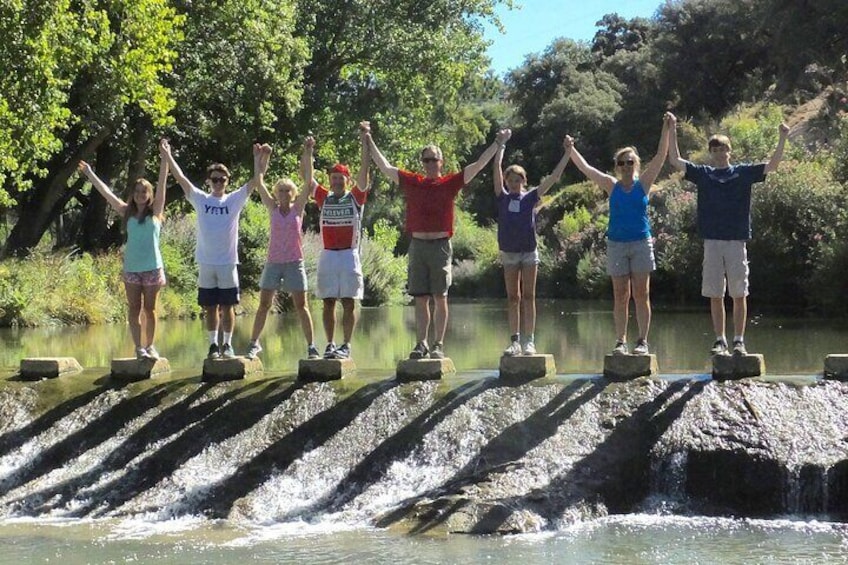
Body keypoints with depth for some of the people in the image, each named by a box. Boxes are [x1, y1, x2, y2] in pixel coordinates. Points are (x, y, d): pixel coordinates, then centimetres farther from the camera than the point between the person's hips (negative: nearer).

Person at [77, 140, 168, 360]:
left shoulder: (155, 212, 1)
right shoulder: (127, 213, 6)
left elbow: (162, 185, -5)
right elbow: (107, 193, 9)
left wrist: (164, 158, -10)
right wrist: (90, 174, 10)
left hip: (153, 267, -2)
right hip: (131, 268, 2)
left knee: (150, 309, 5)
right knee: (134, 309, 2)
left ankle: (150, 346, 14)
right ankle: (138, 347, 5)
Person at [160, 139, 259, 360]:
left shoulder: (234, 200, 3)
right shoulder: (201, 200, 5)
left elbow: (254, 182, -5)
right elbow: (181, 179, 0)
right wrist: (168, 156, -7)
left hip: (228, 263, -1)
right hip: (206, 264, 1)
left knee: (227, 306, 3)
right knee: (210, 307, 7)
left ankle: (227, 344, 12)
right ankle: (213, 345, 15)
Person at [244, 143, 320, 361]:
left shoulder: (298, 209, 1)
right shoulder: (273, 209, 5)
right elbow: (259, 183, 0)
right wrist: (259, 159, -4)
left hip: (294, 263, -2)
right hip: (273, 262, 2)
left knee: (301, 306, 0)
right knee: (263, 305, 2)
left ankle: (311, 346, 3)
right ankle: (254, 343, 9)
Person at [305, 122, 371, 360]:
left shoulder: (355, 197, 4)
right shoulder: (324, 198, 10)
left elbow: (364, 171, -5)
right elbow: (308, 177, 4)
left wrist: (364, 142, -13)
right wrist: (307, 152, -9)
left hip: (349, 255, -2)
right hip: (327, 255, 2)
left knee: (349, 303, -1)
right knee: (328, 303, 4)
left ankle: (346, 346, 3)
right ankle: (330, 344, 9)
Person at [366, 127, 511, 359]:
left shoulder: (450, 183, 3)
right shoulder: (412, 182, 9)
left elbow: (478, 165, 3)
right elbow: (385, 167, 15)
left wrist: (497, 143, 0)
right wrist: (370, 143, 17)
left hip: (440, 245, -2)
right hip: (417, 245, 2)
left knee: (440, 297, -1)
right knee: (420, 298, 6)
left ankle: (439, 345, 3)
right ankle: (422, 343, 11)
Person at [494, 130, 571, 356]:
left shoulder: (531, 197, 1)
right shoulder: (502, 198, 3)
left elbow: (555, 176, -1)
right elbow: (497, 168, 1)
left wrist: (568, 153, -4)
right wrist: (502, 143, 3)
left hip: (529, 252, -1)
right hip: (509, 252, 1)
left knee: (528, 297, 0)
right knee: (512, 298, 4)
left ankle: (529, 341, 0)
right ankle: (514, 341, 5)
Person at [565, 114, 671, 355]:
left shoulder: (643, 184, 3)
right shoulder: (612, 186, 6)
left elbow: (660, 156, -3)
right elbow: (585, 168, 5)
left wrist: (666, 129, -9)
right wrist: (571, 149, 0)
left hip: (641, 243, -1)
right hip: (616, 244, 1)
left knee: (641, 294, -2)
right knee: (620, 296, 2)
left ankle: (643, 341, 0)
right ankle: (621, 341, 3)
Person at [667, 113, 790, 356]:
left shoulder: (743, 172, 7)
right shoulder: (702, 174, 9)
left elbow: (772, 166, 2)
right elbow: (675, 161, 5)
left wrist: (782, 139, -9)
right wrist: (672, 131, -2)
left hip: (737, 242, -1)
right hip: (712, 242, 1)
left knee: (739, 295, 0)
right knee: (715, 296, 3)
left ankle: (739, 341, 5)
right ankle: (720, 341, 10)